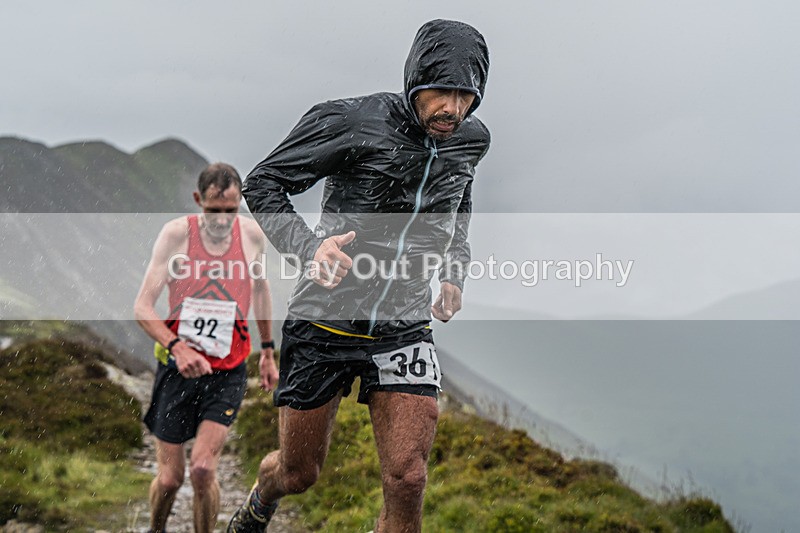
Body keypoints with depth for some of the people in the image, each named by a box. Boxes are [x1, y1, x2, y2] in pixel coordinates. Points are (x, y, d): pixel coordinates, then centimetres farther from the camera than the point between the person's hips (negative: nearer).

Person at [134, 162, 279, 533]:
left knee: (203, 470, -15)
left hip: (228, 372, 1)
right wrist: (176, 347, -30)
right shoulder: (177, 233, -11)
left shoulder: (251, 233, -4)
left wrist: (268, 352, 20)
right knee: (170, 478, 4)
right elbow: (143, 307, -13)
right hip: (177, 365, -1)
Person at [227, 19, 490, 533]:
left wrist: (454, 276, 11)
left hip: (404, 330, 3)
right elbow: (263, 184, -9)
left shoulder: (471, 140, 1)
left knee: (407, 481, -13)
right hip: (325, 322, -2)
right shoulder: (354, 121, -15)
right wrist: (308, 245, -26)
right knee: (299, 475, 13)